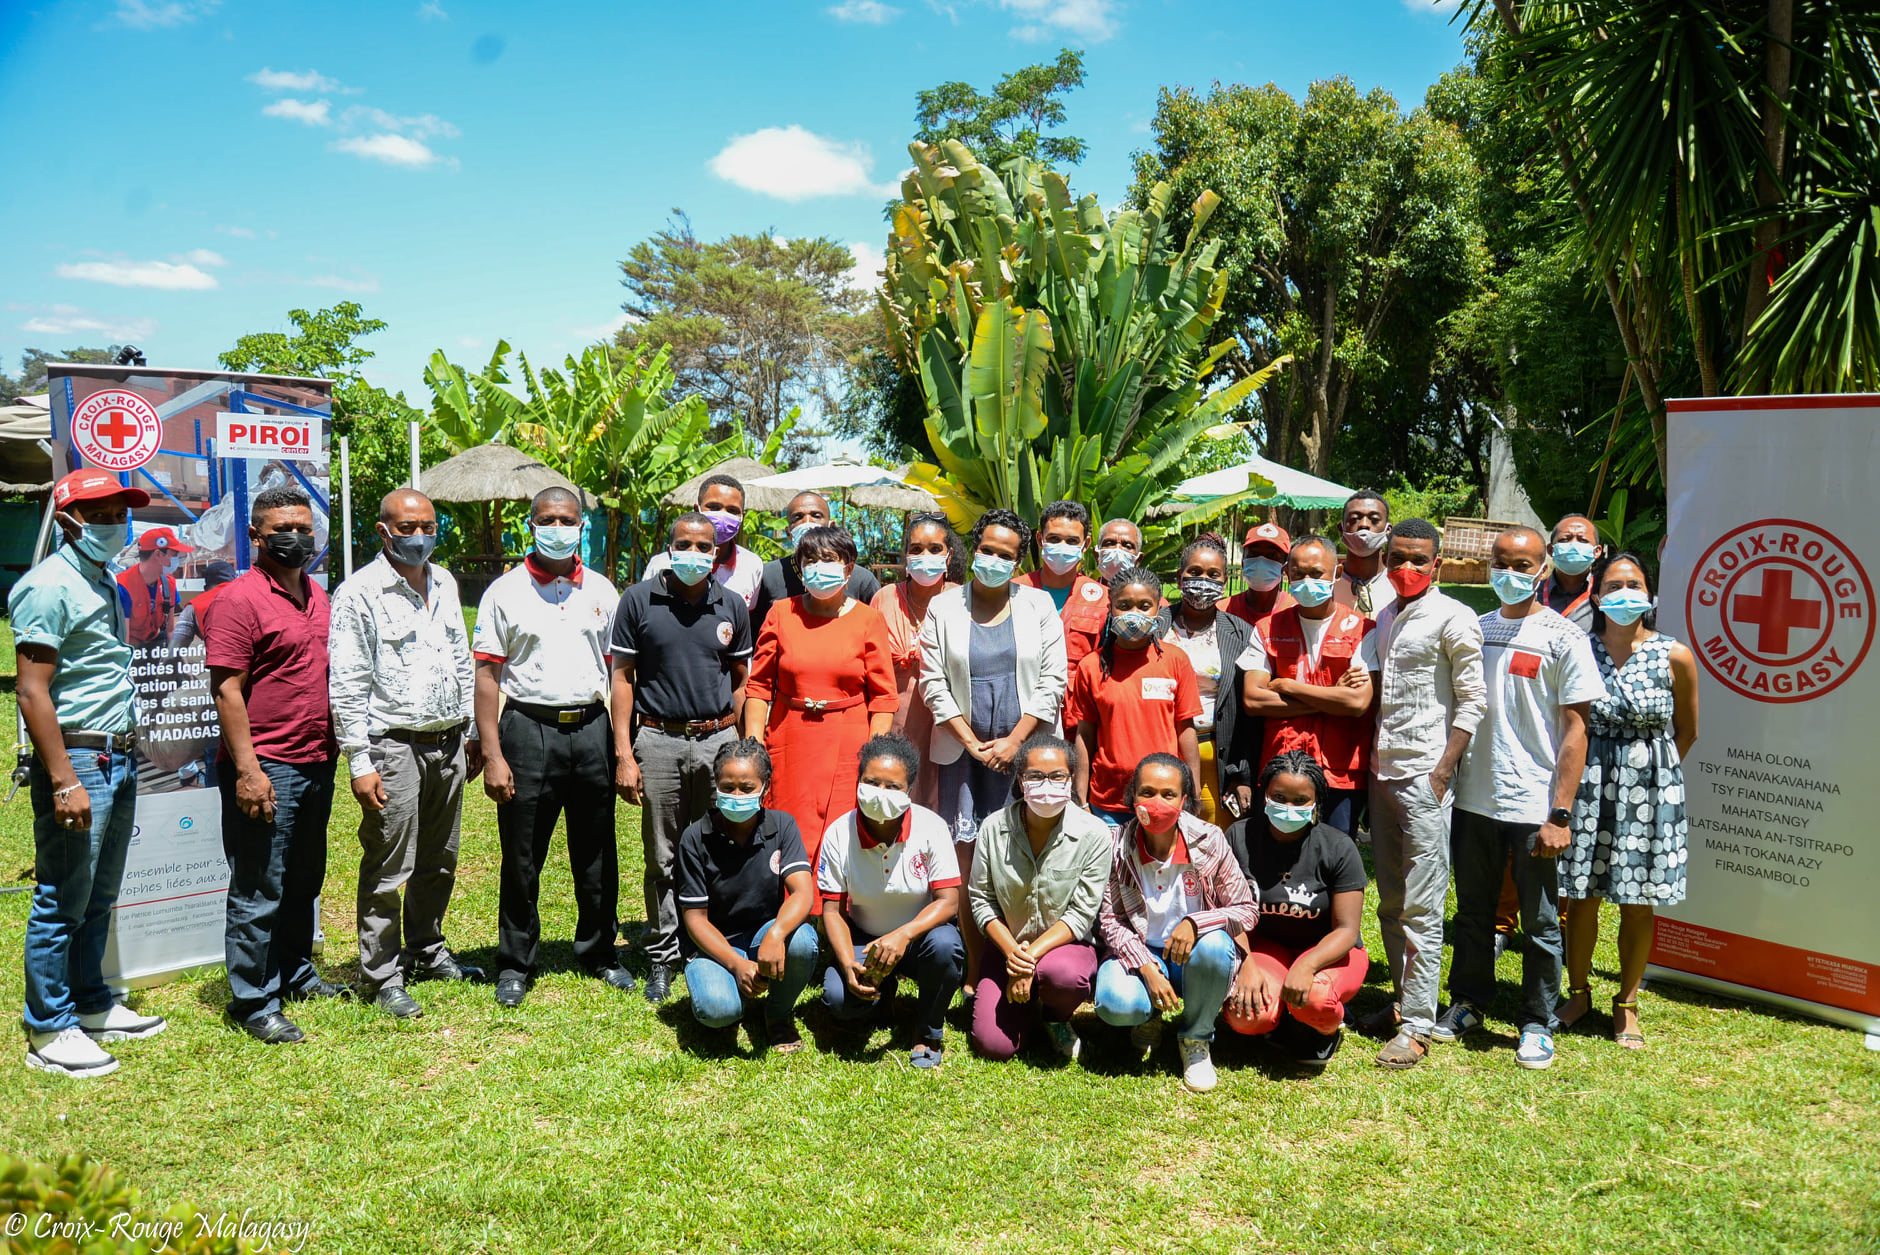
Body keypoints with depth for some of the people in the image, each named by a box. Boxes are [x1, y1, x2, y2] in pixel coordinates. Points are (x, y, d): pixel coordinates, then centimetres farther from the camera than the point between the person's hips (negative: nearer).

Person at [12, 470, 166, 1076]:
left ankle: (91, 1005, 28)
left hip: (119, 758, 9)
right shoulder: (50, 585, -12)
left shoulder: (107, 584, 15)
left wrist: (125, 760, 18)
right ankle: (49, 1033, 9)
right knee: (62, 903, -1)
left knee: (98, 897, 17)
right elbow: (33, 693, -18)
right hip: (77, 759, -9)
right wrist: (64, 782, -22)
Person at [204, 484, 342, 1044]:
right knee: (258, 892, 0)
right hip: (265, 771, -8)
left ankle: (295, 973, 33)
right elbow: (227, 689, -16)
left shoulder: (318, 596, 13)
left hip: (317, 763, 8)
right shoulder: (240, 599, -12)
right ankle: (254, 1002, 10)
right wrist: (247, 769, -20)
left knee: (303, 882, 19)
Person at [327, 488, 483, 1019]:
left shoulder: (445, 584, 12)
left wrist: (472, 731, 17)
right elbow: (346, 685, -11)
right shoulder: (359, 593, -9)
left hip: (449, 742, 7)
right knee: (389, 868, -1)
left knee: (439, 860, 17)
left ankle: (426, 949, 33)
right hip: (393, 746, -6)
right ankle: (381, 975, 11)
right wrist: (359, 763, -14)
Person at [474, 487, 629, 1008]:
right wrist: (493, 755, -9)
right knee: (522, 858, 5)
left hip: (592, 728, 3)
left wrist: (622, 742, 6)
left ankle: (599, 953, 25)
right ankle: (515, 964, 19)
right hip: (529, 729, -2)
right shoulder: (505, 592, 1)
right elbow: (486, 676, -2)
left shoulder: (601, 591, 10)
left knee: (597, 853, 10)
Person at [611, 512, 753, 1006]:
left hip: (718, 739, 2)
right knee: (662, 859, 6)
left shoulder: (732, 606, 6)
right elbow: (622, 677, 1)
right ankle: (662, 956, 19)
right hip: (657, 739, -1)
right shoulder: (639, 601, 0)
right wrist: (623, 754, -5)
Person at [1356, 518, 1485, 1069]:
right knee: (1390, 902, 13)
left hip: (1424, 775, -7)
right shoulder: (1384, 617, 15)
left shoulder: (1453, 618, -6)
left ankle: (1417, 1027, 2)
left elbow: (1473, 699, -8)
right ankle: (1403, 1003, 25)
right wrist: (1368, 765, 14)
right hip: (1381, 771, 7)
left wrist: (1442, 771, -13)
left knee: (1422, 907, -4)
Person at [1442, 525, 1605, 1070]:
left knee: (1540, 922, 6)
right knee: (1472, 912, 15)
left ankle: (1538, 1025, 20)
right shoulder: (1475, 628, 9)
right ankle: (1467, 1003, 31)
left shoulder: (1565, 638, -5)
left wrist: (1560, 814, -13)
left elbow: (1575, 730, -8)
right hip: (1472, 799, 4)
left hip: (1533, 805, -4)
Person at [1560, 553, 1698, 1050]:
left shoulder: (1674, 657, -4)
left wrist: (1652, 773, 5)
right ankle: (1578, 992, 27)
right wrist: (1576, 775, 2)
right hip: (1588, 782, 1)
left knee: (1639, 904, 7)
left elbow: (1687, 731, 7)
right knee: (1580, 896, 7)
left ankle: (1627, 1004, 24)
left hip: (1650, 788, -1)